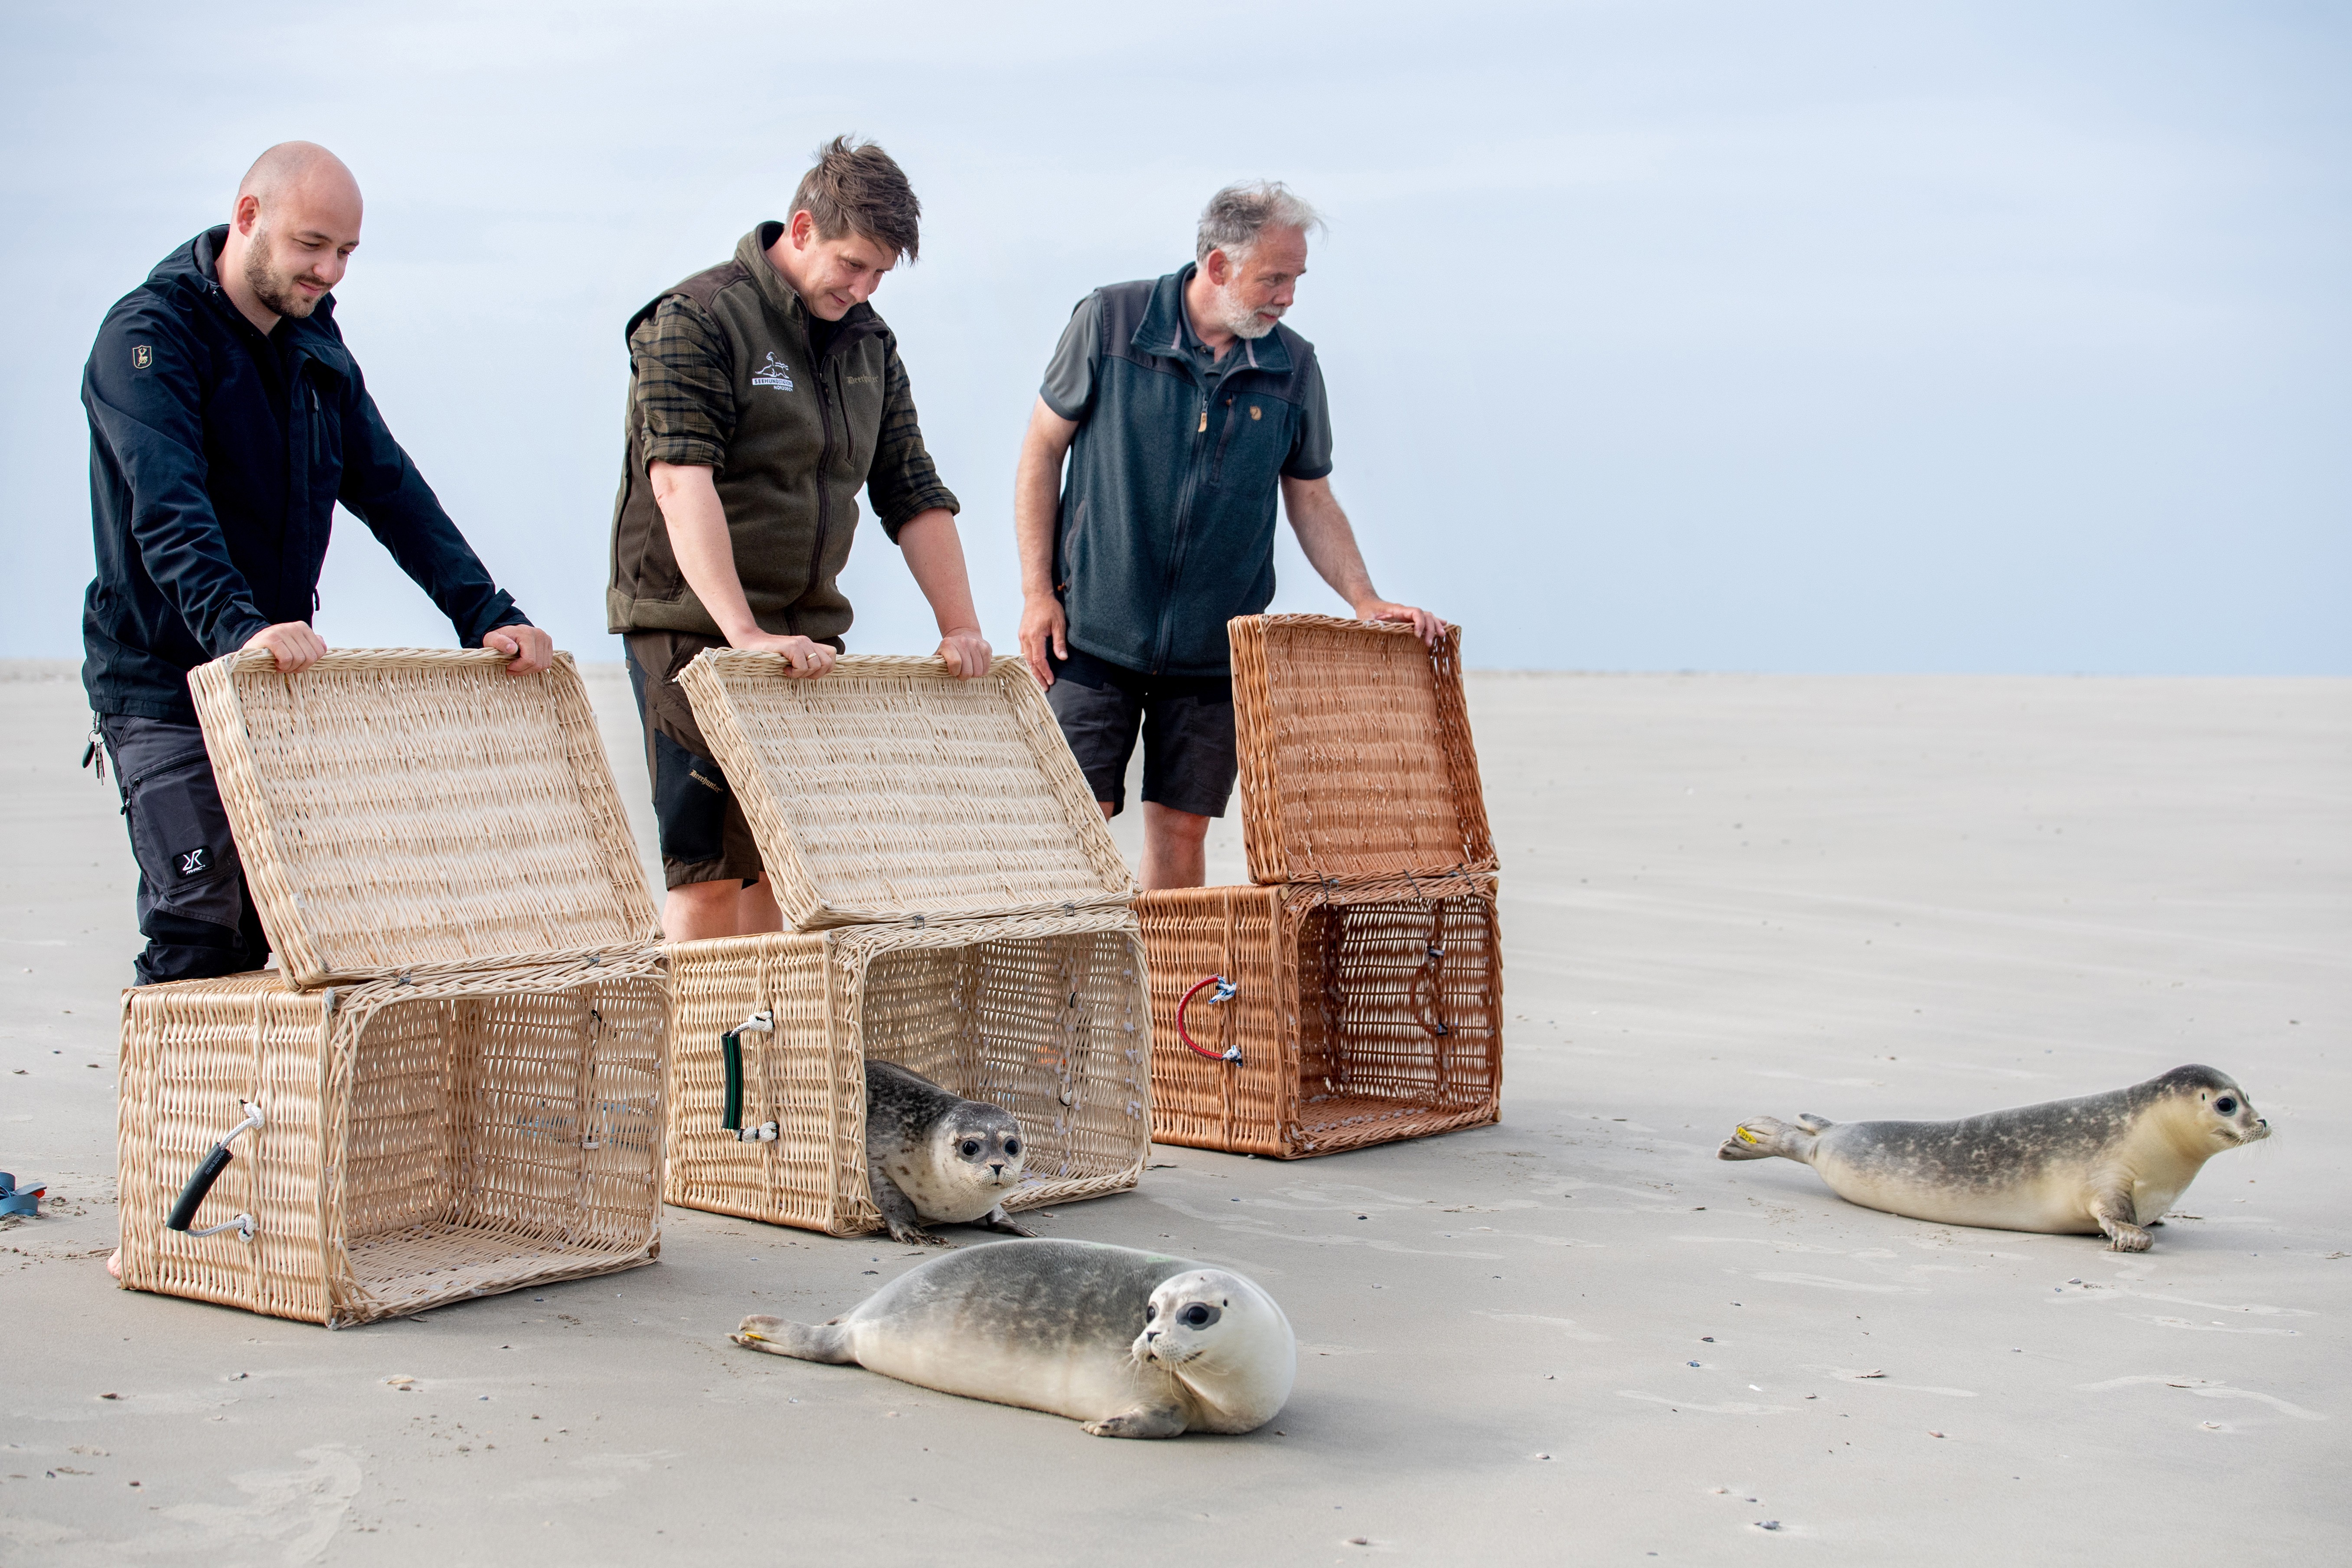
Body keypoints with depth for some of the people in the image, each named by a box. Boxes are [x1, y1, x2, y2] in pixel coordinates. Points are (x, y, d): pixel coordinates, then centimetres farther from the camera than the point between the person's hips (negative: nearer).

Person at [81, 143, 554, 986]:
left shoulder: (316, 347, 12)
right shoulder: (148, 333, -12)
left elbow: (392, 494, 7)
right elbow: (168, 510, -28)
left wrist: (488, 618, -5)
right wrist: (237, 628, -44)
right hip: (163, 688, -7)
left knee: (262, 934, 7)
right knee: (196, 936, -10)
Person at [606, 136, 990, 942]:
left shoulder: (869, 343, 12)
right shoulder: (696, 320, -10)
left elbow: (914, 492, 15)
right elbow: (682, 483, -23)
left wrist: (960, 627, 3)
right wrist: (744, 634, -32)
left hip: (809, 632, 6)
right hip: (695, 628, -6)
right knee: (711, 866, -8)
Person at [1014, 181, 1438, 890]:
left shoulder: (1294, 368, 2)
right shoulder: (1110, 321, -5)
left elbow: (1311, 500, 11)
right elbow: (1042, 453, 1)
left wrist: (1365, 601, -3)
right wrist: (1037, 592, -4)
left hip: (1215, 650, 2)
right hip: (1096, 634, -2)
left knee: (1181, 831, 5)